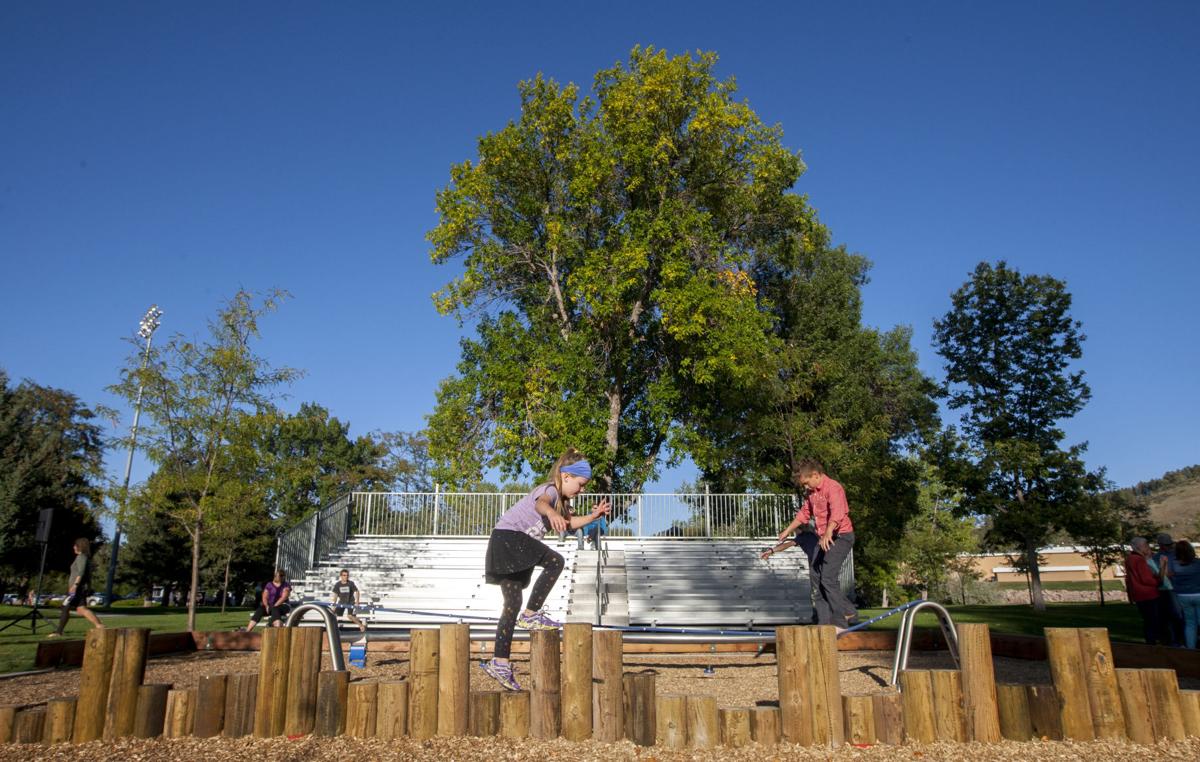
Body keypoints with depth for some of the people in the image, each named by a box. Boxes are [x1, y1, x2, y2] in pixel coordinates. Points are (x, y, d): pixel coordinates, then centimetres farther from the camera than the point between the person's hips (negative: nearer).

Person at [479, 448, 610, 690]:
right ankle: (530, 615, -15)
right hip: (507, 536, -10)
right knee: (555, 561, -22)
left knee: (513, 602, 9)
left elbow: (568, 523, 21)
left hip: (515, 545, 10)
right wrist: (552, 513, -62)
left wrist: (593, 516, 6)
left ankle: (499, 663, 12)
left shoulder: (560, 498, 15)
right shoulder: (550, 490, -15)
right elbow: (540, 503, -39)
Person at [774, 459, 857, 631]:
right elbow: (804, 513, 26)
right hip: (824, 539, 10)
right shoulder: (812, 492, 12)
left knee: (828, 577, -16)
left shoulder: (833, 488, -17)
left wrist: (828, 533, -49)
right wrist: (788, 531, 33)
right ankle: (824, 621, 16)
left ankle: (840, 622, -7)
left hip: (840, 536, -10)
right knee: (815, 575, 8)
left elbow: (837, 513, -34)